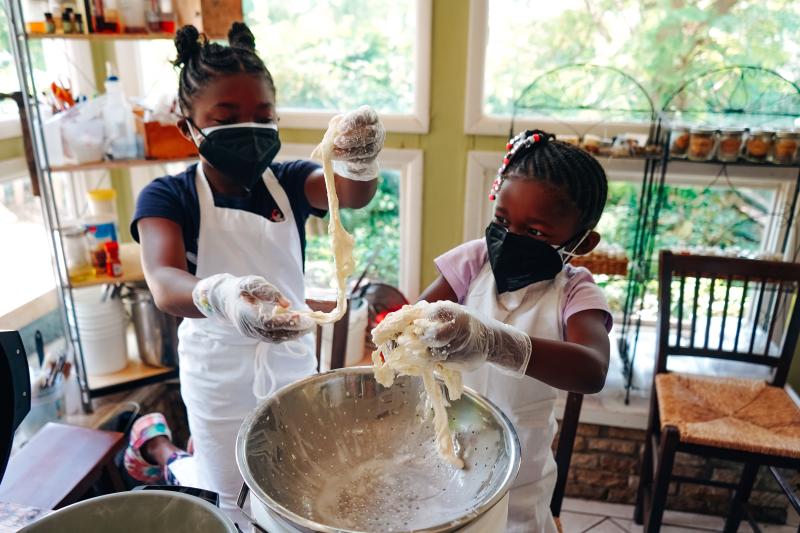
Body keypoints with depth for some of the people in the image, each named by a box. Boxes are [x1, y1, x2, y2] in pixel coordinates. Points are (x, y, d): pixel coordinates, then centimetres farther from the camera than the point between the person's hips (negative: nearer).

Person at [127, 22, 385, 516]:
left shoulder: (290, 180, -9)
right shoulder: (167, 196, -16)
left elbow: (350, 194, -29)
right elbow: (164, 282, -34)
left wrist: (359, 160, -53)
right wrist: (220, 295, -57)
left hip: (293, 361, 3)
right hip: (219, 375, -2)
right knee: (231, 505, 19)